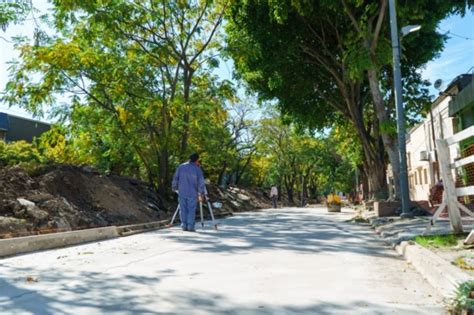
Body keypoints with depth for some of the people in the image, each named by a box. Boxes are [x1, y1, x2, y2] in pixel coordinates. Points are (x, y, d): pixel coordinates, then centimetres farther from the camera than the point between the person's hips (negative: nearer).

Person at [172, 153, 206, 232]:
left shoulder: (181, 167, 3)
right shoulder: (197, 169, -6)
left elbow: (175, 178, 8)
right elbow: (201, 182, -6)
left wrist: (174, 188, 21)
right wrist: (202, 193, 1)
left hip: (181, 192, 3)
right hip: (192, 193, -3)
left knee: (183, 209, 10)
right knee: (191, 210, 4)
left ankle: (184, 226, 10)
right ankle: (190, 226, 2)